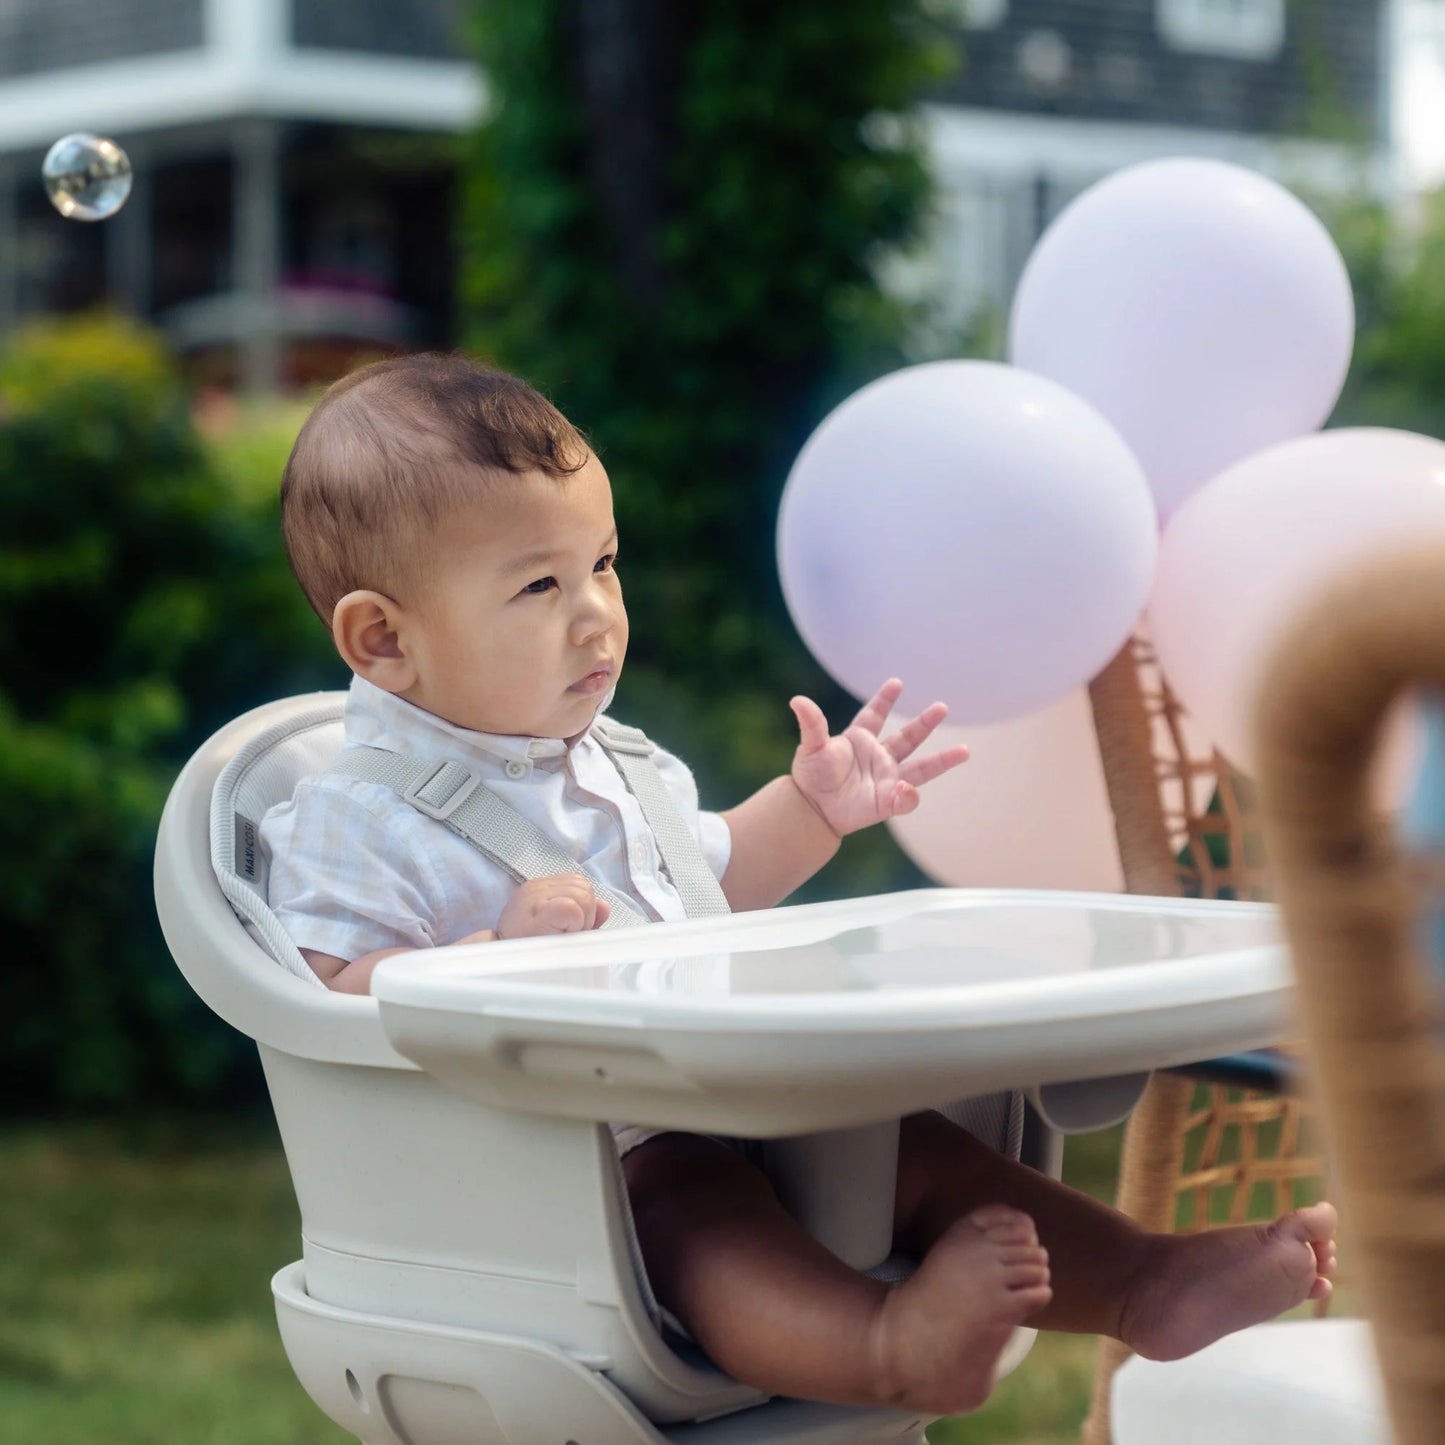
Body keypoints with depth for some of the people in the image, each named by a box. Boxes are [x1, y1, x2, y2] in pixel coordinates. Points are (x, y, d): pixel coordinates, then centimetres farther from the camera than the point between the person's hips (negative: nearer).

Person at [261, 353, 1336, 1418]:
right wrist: (501, 950, -30)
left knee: (912, 1148, -5)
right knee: (693, 1204, -35)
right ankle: (894, 1347, -61)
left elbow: (710, 881, 34)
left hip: (715, 1110, 9)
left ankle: (1150, 1286, -14)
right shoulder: (356, 820, -10)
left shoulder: (608, 768, 17)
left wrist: (813, 810, 23)